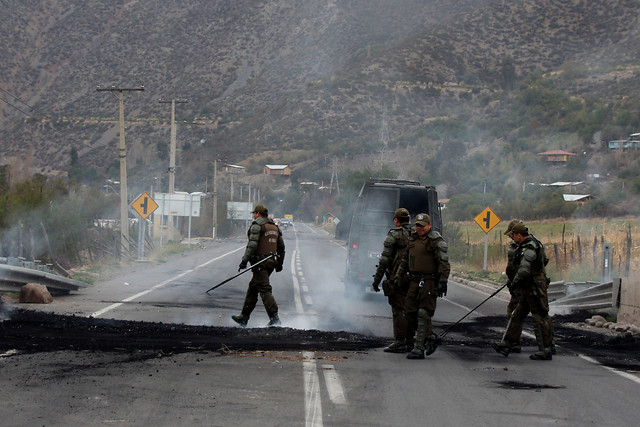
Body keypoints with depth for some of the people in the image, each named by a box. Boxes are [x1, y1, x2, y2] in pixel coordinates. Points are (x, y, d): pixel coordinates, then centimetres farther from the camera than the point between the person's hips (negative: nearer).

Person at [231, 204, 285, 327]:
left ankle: (274, 317, -22)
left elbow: (252, 244, -17)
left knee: (264, 289, -12)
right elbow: (281, 247, 19)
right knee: (253, 288, 17)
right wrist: (279, 263, 25)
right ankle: (244, 317, 22)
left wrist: (245, 260, -16)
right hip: (271, 262, 8)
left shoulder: (257, 225, -8)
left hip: (259, 261, -8)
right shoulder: (274, 227, 17)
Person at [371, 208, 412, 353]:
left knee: (398, 310, -4)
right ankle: (411, 340, 17)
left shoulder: (394, 235, -6)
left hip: (397, 277, -6)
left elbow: (385, 258, -9)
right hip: (413, 278, 6)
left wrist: (377, 279, -5)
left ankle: (399, 343, -6)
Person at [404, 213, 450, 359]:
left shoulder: (435, 241, -9)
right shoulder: (412, 239, 13)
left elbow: (444, 263, -13)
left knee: (423, 315, -8)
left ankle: (419, 349, -7)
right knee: (410, 312, 5)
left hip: (429, 281, -8)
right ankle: (430, 340, 22)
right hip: (414, 281, 8)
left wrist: (443, 282, -20)